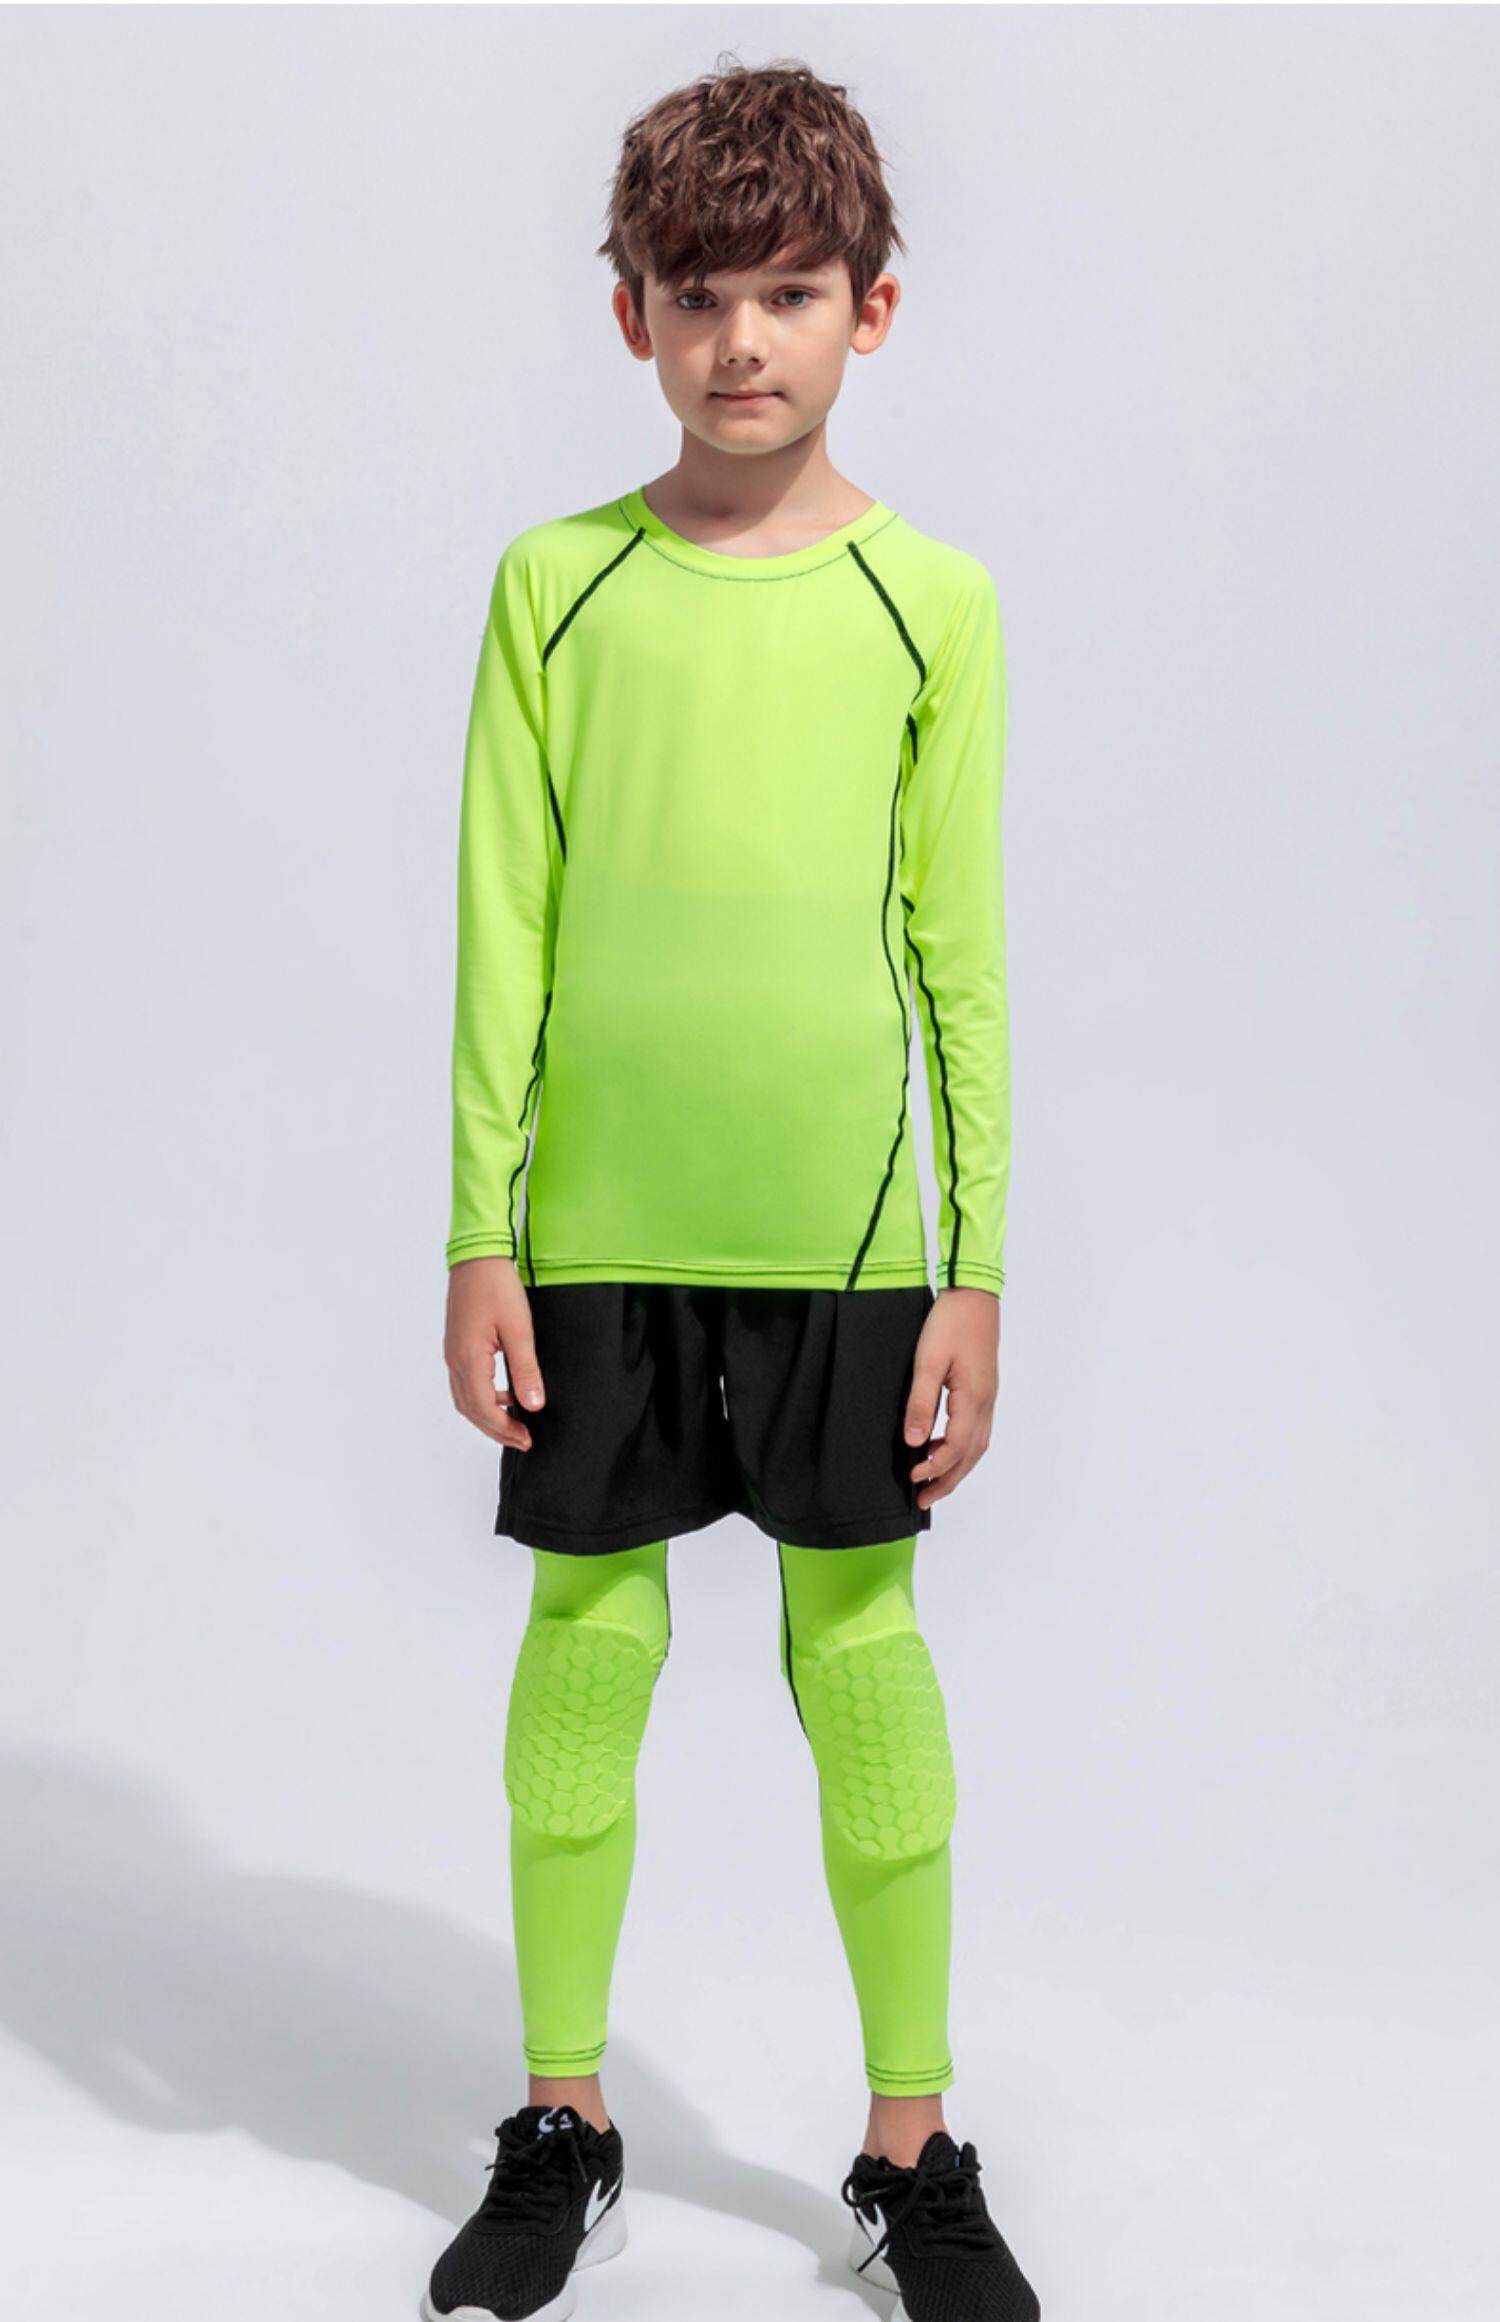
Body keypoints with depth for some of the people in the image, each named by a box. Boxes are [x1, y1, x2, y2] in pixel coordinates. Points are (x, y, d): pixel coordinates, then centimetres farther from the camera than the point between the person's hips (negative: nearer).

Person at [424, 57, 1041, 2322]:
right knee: (587, 1637, 8)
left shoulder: (931, 600, 1)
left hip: (843, 1231, 0)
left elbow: (962, 951, 2)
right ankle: (563, 2131, 25)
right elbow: (502, 928, 3)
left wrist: (978, 1269, 0)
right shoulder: (558, 581, 3)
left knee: (863, 1648, 6)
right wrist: (481, 1235, -1)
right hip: (597, 1230, 1)